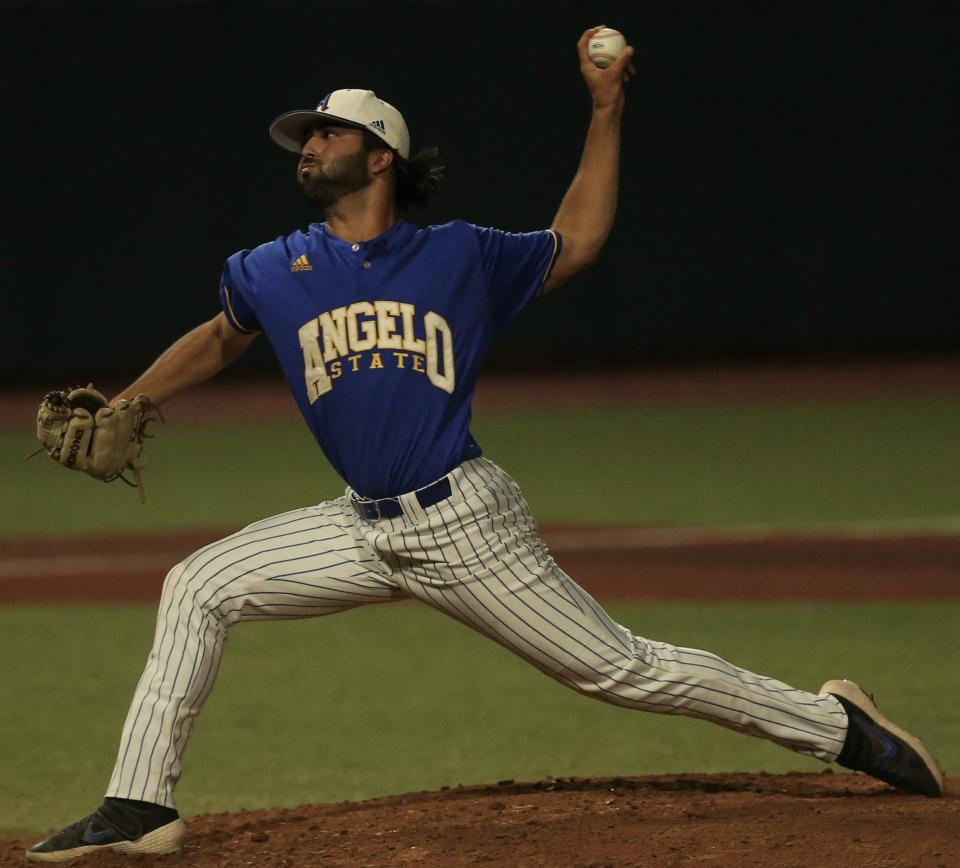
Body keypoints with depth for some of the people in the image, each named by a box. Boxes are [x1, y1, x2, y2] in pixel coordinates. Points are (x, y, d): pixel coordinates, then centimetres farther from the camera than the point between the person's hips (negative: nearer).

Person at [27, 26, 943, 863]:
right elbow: (220, 338, 23)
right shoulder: (275, 272, 4)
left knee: (619, 669, -3)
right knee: (197, 589, -7)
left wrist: (605, 113, 8)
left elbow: (576, 243, 13)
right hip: (363, 529, 4)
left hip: (466, 526, -4)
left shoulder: (458, 256, -1)